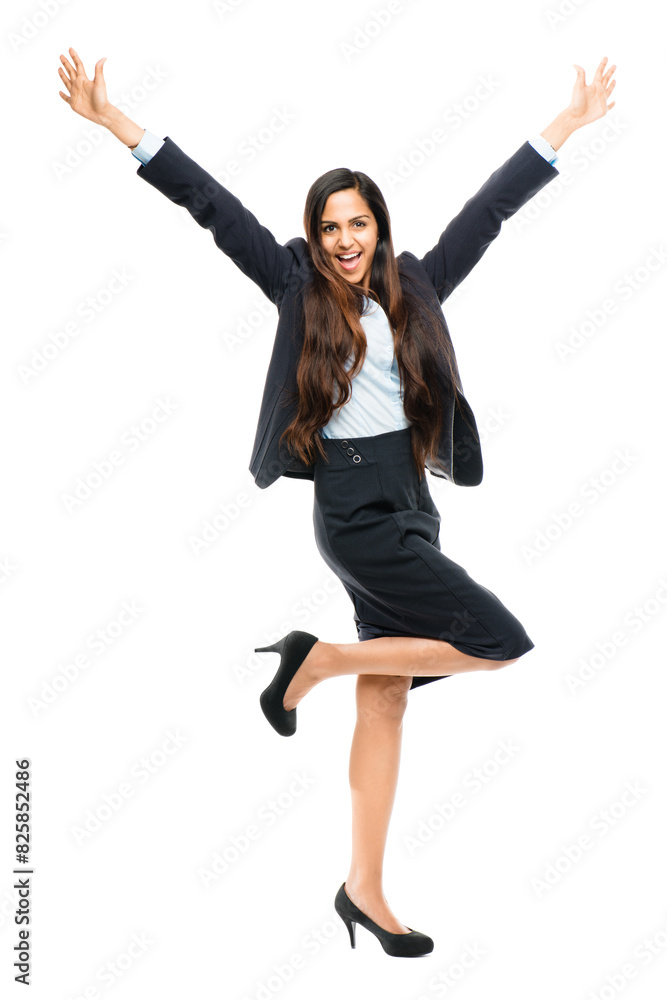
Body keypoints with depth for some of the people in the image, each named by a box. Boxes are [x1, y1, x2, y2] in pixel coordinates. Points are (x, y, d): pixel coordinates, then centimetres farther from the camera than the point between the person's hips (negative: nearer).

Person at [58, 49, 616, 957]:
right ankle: (317, 660, 2)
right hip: (354, 513, -6)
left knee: (386, 703, 8)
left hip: (410, 508, 6)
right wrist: (114, 122, -4)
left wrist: (568, 124, 24)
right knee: (502, 642, -10)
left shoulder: (412, 289, 12)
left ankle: (364, 889, 18)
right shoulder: (299, 289, 0)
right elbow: (212, 204, -3)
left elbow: (490, 208, 18)